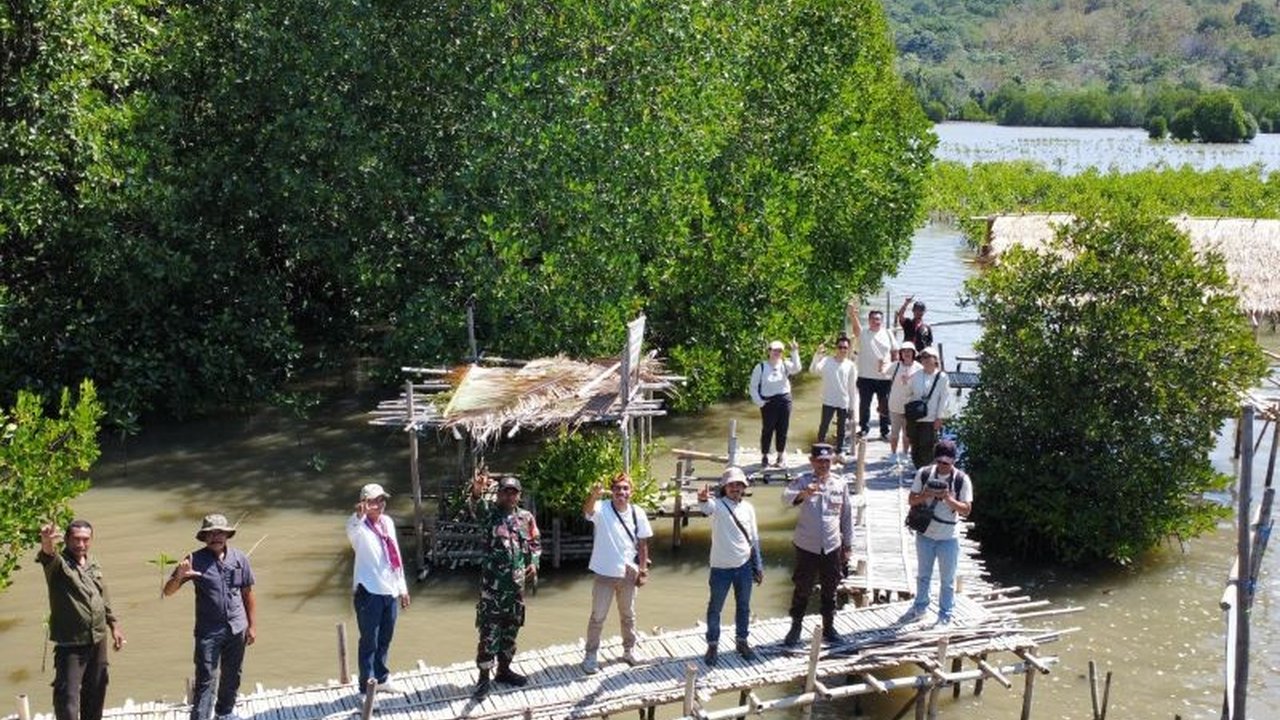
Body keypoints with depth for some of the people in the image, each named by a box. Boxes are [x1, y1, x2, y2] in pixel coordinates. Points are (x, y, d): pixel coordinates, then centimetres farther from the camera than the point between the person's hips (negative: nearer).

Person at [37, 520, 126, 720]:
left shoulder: (94, 565, 9)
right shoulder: (59, 563, -12)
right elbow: (48, 557, -37)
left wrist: (114, 626, 18)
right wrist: (47, 545, -60)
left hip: (98, 641, 6)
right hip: (70, 644, -6)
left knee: (95, 692, 18)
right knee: (68, 696, -11)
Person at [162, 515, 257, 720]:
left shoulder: (240, 559, 1)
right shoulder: (196, 560, -7)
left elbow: (248, 594, 8)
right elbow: (168, 591, -7)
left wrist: (252, 626, 5)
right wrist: (179, 577, -28)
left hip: (237, 629, 3)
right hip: (208, 631, -3)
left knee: (232, 676, 16)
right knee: (205, 679, -6)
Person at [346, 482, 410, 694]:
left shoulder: (387, 522, 10)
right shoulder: (360, 527, -11)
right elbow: (353, 528, -38)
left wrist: (402, 587, 18)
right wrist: (360, 514, -61)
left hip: (390, 591, 7)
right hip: (369, 592, -7)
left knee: (385, 639, 18)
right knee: (369, 642, 0)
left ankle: (381, 678, 32)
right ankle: (368, 686, 7)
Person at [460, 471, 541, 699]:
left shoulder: (526, 517, 7)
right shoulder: (490, 511, -7)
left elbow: (536, 543, 16)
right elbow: (471, 511, -28)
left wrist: (533, 563, -2)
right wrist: (476, 492, -49)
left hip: (517, 582, 5)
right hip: (492, 582, -5)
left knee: (511, 628, 14)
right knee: (489, 630, -4)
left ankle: (504, 670, 29)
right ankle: (484, 678, 2)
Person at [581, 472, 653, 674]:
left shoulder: (638, 514, -3)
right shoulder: (602, 509, -15)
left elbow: (642, 544, 6)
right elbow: (587, 511, -39)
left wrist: (643, 570, 2)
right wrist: (594, 495, -61)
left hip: (628, 573, 3)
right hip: (605, 573, -3)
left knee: (628, 615, 19)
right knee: (598, 617, 5)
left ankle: (629, 650, 36)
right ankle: (590, 656, 16)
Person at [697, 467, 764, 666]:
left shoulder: (748, 508, 3)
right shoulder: (717, 505, -12)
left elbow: (754, 539, 10)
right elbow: (707, 507, -38)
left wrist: (759, 566, 10)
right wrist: (703, 499, -63)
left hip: (744, 566, 4)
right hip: (721, 567, -4)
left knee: (743, 607, 16)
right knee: (715, 608, 8)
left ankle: (742, 641, 32)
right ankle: (712, 645, 21)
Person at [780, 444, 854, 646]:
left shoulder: (840, 483, 1)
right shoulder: (803, 481, -8)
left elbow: (846, 516, 8)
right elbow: (786, 497, -28)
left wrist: (848, 546, 9)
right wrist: (802, 494, -50)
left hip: (832, 547, 2)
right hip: (807, 546, -2)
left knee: (830, 590, 13)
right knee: (802, 589, 7)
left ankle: (829, 627, 28)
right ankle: (795, 627, 21)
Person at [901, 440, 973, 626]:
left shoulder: (962, 480, -12)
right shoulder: (924, 473, -6)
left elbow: (966, 510, -14)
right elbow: (911, 500, -3)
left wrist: (948, 498, -30)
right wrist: (927, 495, -23)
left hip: (948, 537, -2)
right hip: (925, 534, 3)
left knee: (947, 580, 7)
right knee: (923, 575, 20)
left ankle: (945, 616, 20)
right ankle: (920, 607, 37)